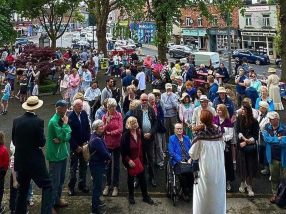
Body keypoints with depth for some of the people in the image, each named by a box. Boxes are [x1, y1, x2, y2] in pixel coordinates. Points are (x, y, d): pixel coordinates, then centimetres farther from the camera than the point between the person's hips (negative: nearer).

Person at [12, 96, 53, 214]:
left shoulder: (16, 120, 0)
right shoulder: (38, 121, -16)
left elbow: (14, 141, 9)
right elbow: (42, 143, -13)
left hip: (20, 160, 6)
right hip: (35, 160, -6)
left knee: (22, 189, 18)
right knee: (47, 186, 3)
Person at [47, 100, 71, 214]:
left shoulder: (63, 119, 6)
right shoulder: (54, 121, -19)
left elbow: (68, 134, 1)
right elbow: (62, 136, -24)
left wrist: (61, 139, -18)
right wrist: (65, 123, -17)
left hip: (63, 152, 8)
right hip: (55, 154, -8)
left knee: (61, 179, 18)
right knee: (54, 180, -2)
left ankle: (57, 200, 31)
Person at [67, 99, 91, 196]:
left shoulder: (84, 113, -3)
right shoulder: (70, 117, -17)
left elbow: (88, 128, 4)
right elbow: (69, 134, -14)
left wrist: (86, 141, -3)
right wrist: (76, 146, -13)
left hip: (84, 144, 4)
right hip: (74, 146, -4)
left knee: (83, 166, 13)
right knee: (73, 167, 6)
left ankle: (82, 184, 26)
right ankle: (71, 186, 18)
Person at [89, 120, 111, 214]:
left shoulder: (99, 136, 5)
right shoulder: (96, 139, -26)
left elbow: (104, 149, 13)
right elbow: (103, 152, -25)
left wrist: (107, 157, -3)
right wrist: (109, 158, -5)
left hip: (99, 164, 10)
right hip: (97, 165, -10)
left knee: (97, 184, 24)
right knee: (97, 185, -2)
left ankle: (96, 200, 42)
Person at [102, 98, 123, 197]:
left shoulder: (119, 115, -6)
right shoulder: (105, 116, -3)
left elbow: (120, 129, -11)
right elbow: (103, 130, -5)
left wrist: (110, 132, -12)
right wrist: (107, 123, -22)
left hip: (117, 143, -1)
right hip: (107, 143, 1)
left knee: (116, 165, 7)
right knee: (108, 165, 11)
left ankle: (115, 186, 15)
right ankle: (108, 185, 23)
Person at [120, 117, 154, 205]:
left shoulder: (140, 132, -5)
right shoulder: (125, 135, -18)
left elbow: (143, 146, 5)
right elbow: (122, 150, -15)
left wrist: (144, 157, 4)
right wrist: (128, 160, -21)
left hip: (140, 160, 3)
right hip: (130, 161, -3)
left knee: (142, 178, 12)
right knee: (131, 178, 15)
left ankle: (145, 196, 26)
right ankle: (131, 196, 31)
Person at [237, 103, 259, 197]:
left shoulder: (254, 122, -9)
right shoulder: (240, 118, -3)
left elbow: (256, 136, -7)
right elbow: (238, 131, -5)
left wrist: (246, 142, -15)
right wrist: (244, 138, -19)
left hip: (251, 147, -2)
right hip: (241, 145, 2)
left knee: (251, 167, 2)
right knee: (242, 165, 9)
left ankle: (250, 187, 13)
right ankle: (243, 183, 29)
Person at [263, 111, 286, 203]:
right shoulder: (267, 127, -2)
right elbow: (265, 138, -11)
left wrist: (271, 140, -16)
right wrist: (277, 139, -18)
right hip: (273, 157, 3)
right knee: (274, 177, 15)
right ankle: (274, 193, 29)